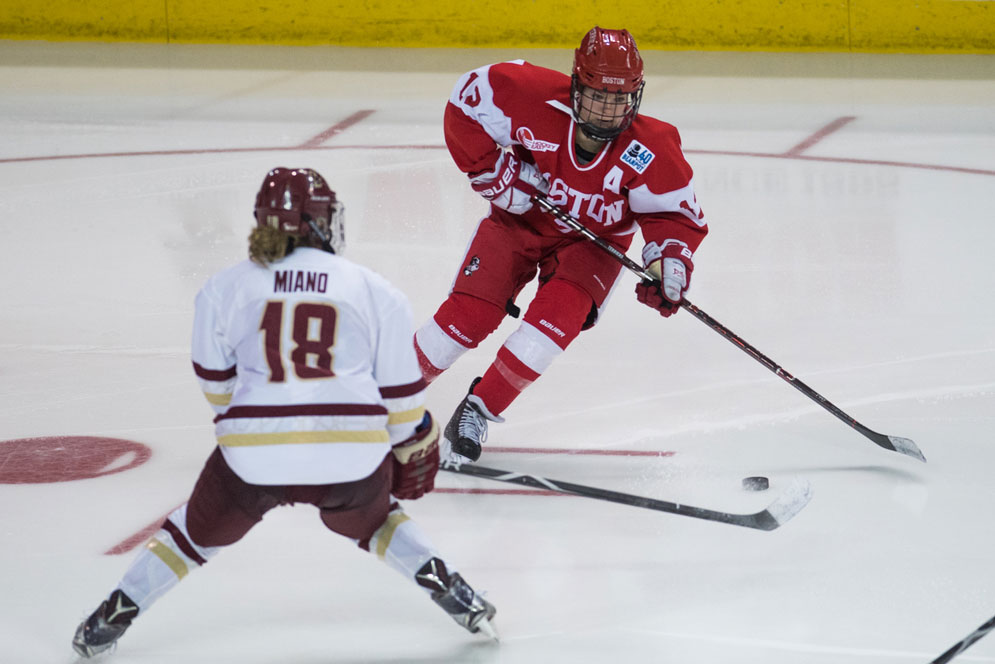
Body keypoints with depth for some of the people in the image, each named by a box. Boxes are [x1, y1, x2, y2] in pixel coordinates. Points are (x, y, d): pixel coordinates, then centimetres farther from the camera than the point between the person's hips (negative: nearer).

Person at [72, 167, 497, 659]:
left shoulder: (223, 288, 10)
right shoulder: (375, 291, 10)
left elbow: (216, 383, 18)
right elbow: (401, 393, 13)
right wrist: (415, 453, 28)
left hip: (253, 454, 0)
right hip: (352, 453, 0)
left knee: (202, 531, 26)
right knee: (372, 521, 33)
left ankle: (116, 613, 27)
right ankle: (446, 588, 20)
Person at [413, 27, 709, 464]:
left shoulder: (649, 149, -25)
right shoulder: (534, 98, -30)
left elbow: (676, 214, -15)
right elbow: (465, 102, -17)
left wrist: (669, 262, -33)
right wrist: (493, 171, -19)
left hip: (593, 241, 0)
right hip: (518, 219, 0)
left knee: (561, 312, -27)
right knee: (469, 315, -13)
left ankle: (478, 411, -11)